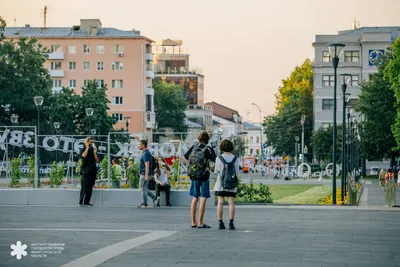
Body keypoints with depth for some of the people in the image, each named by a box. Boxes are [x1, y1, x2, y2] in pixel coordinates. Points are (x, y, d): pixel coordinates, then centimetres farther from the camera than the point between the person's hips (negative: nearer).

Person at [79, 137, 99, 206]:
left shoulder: (93, 150, 15)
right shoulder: (83, 149, 2)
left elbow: (97, 160, 8)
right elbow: (84, 155, -21)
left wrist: (94, 152, -5)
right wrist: (87, 147, -12)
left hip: (92, 170, 5)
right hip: (86, 170, -5)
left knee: (90, 187, 4)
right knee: (84, 187, -10)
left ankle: (87, 201, 7)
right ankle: (81, 201, -9)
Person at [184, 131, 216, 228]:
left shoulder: (194, 147, 4)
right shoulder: (208, 149, -9)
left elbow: (185, 157, 12)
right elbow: (216, 162, -17)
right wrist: (209, 167, -2)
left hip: (194, 176, 5)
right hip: (204, 176, -5)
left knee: (194, 199, 12)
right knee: (203, 199, -3)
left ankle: (193, 222, 14)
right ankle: (200, 223, -6)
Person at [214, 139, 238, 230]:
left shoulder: (219, 158, -6)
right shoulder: (235, 159, -3)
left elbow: (216, 171, -1)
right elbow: (237, 172, -1)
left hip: (221, 184, -1)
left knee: (220, 203, 2)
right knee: (231, 203, -1)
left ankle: (221, 223, 0)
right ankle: (231, 223, -8)